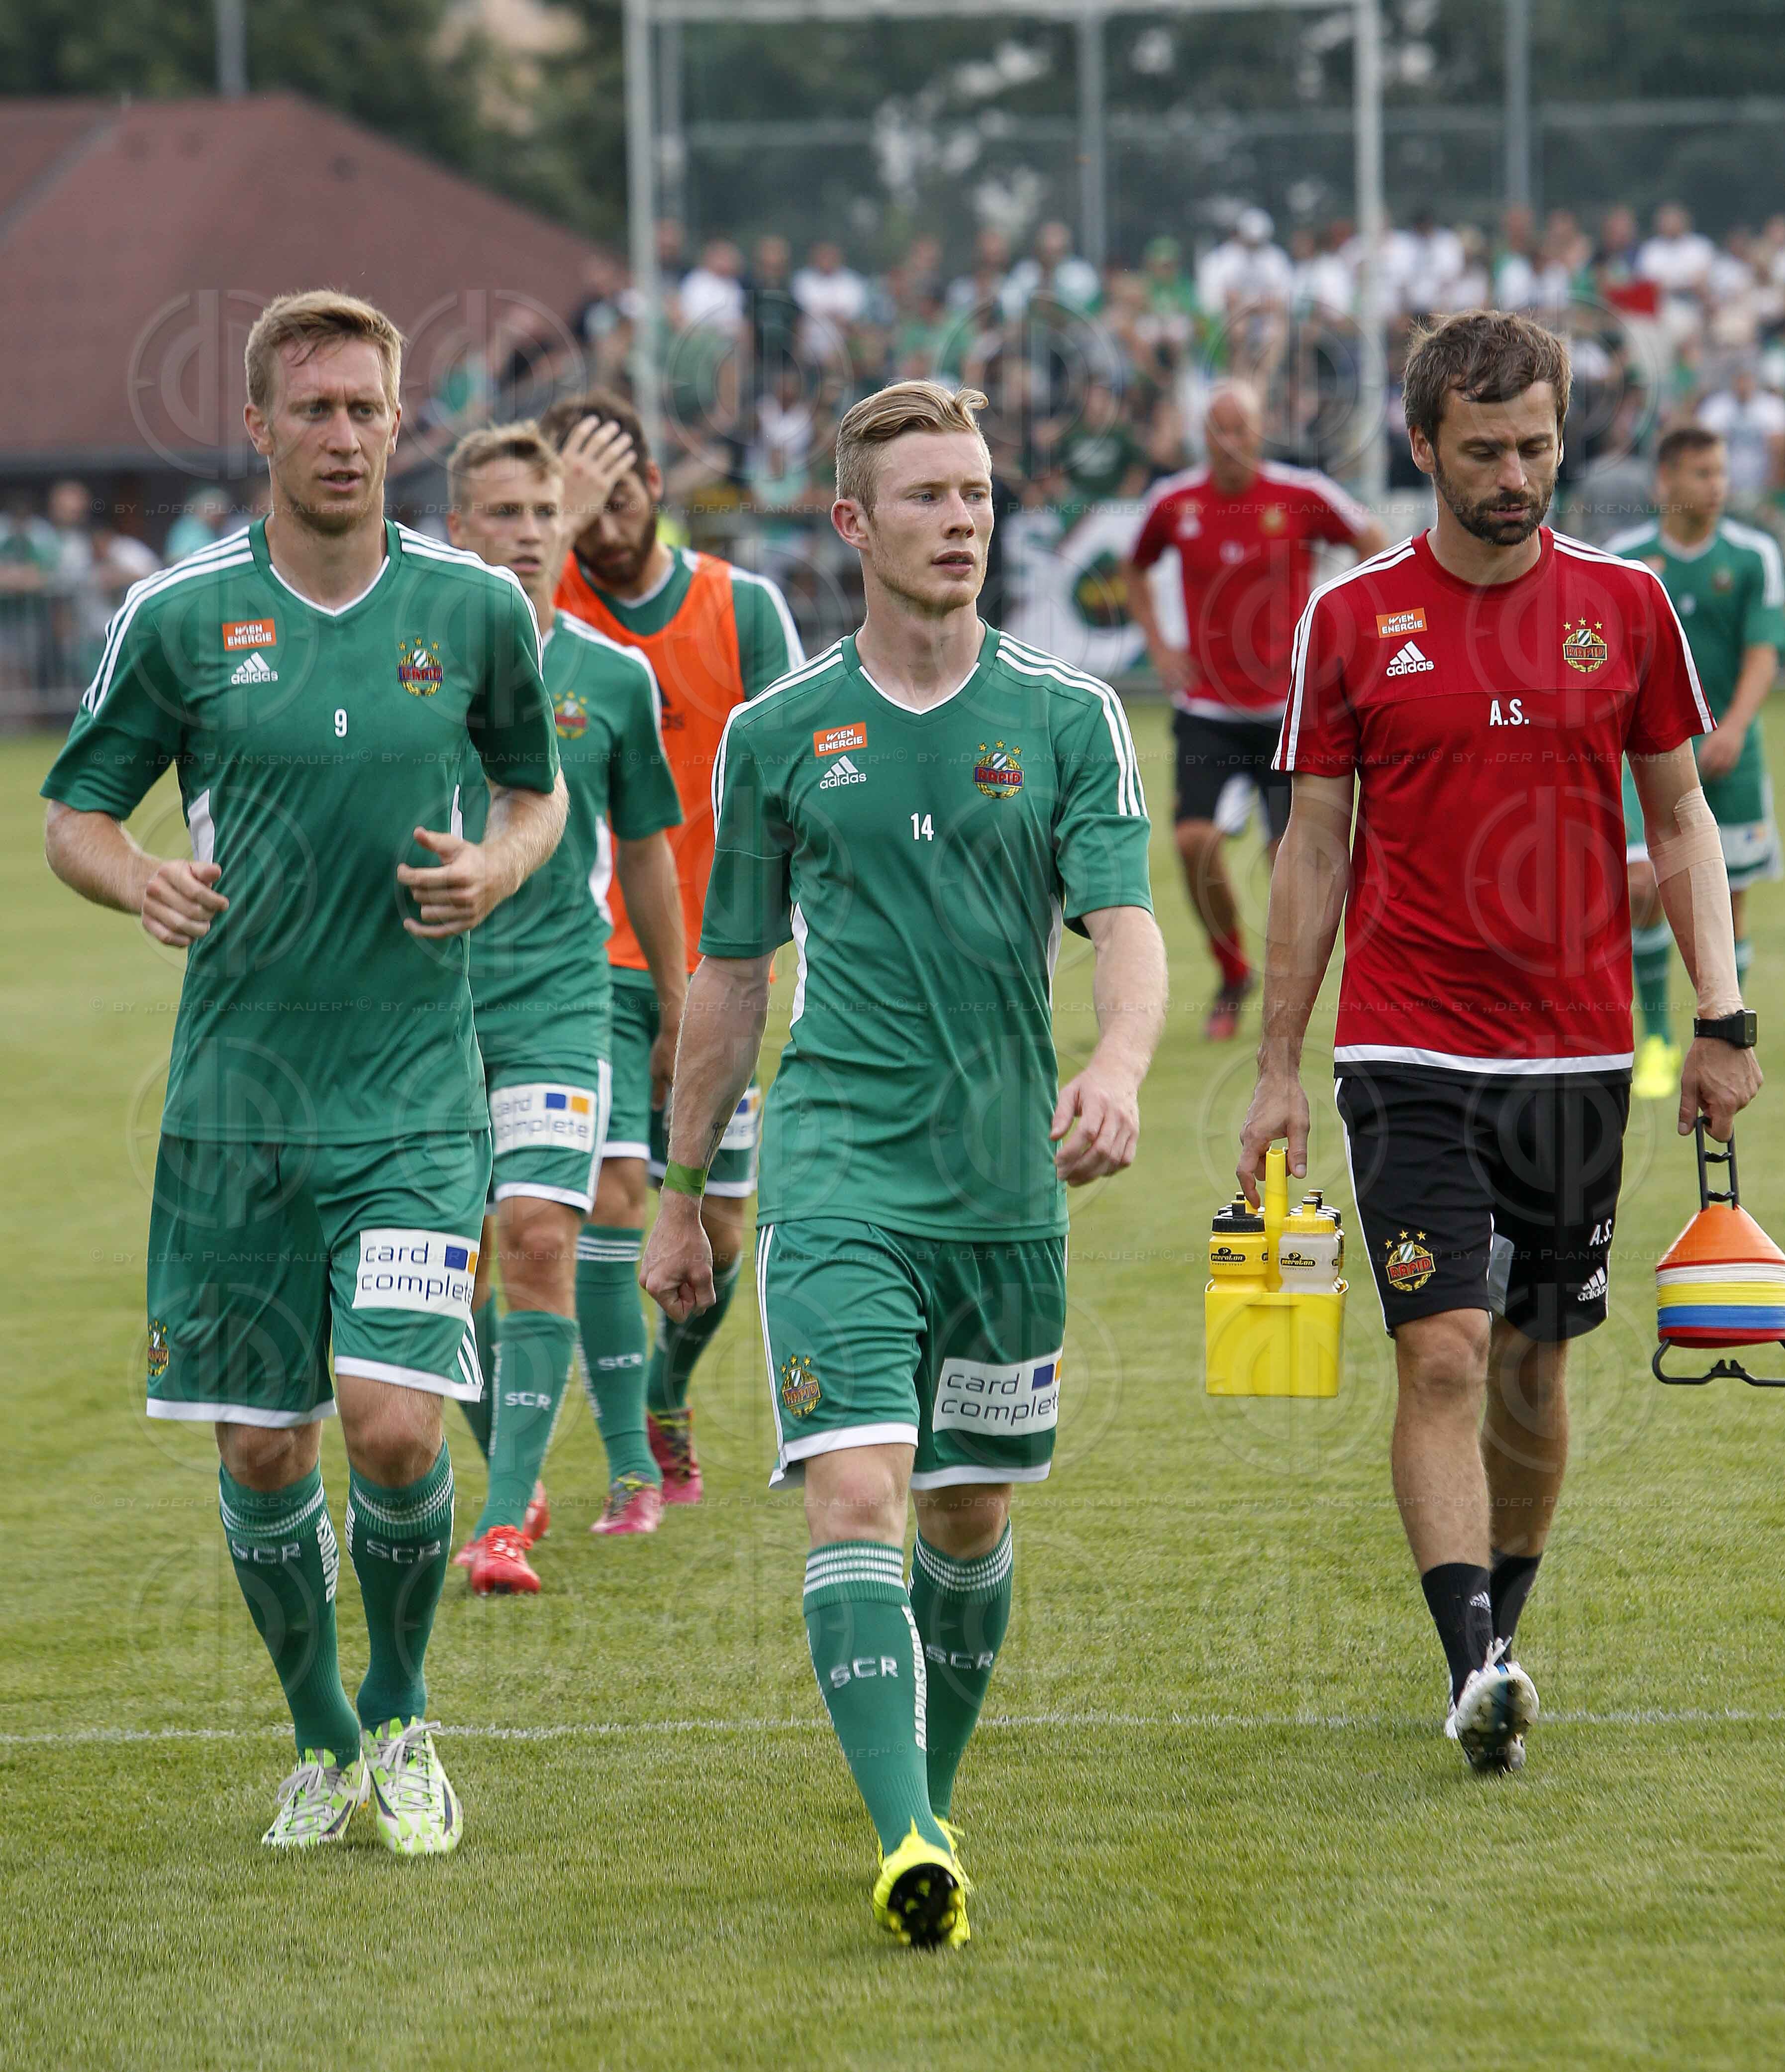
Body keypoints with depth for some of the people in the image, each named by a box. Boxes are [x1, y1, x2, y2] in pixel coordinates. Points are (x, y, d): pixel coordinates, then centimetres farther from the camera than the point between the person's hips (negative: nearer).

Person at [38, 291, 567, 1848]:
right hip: (235, 1092, 1)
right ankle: (323, 1740, 26)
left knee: (395, 1423, -13)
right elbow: (74, 816, 6)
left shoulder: (478, 606, 1)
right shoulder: (179, 615, -1)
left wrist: (499, 870, -6)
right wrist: (141, 882, -16)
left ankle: (403, 1709, 13)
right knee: (262, 1452, 4)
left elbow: (538, 786, 16)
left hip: (415, 1092, -1)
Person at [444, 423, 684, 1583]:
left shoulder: (613, 679, 3)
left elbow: (644, 850, 14)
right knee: (459, 1264, 8)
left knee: (541, 1243, -16)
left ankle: (506, 1525, -16)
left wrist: (677, 1004, 19)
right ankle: (518, 1482, 29)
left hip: (559, 1000, -1)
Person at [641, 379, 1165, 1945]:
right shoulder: (778, 734, 5)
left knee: (971, 1517, 12)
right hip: (839, 1176, -1)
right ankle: (909, 1848, -26)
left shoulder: (1070, 719, 3)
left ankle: (931, 1802, 32)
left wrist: (1118, 1066, -29)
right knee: (858, 1492, -17)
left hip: (1010, 1177, 2)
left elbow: (1125, 923, -7)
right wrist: (683, 1197, 15)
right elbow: (731, 975, 13)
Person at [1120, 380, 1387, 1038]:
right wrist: (1159, 647, 8)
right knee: (1195, 841, -12)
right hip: (1206, 707, 2)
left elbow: (1375, 544, 6)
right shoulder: (1173, 502, -1)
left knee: (1290, 850, -6)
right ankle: (1232, 974, 10)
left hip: (1286, 706, -2)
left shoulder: (1301, 496, -8)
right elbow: (1135, 569, 20)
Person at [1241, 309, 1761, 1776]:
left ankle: (1499, 1638, 26)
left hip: (1577, 1052, 2)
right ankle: (1477, 1672, -21)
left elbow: (1682, 821, 10)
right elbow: (1315, 848, 6)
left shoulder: (1626, 605, 4)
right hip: (1410, 1051, -2)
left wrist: (1723, 1020, 0)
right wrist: (1279, 1069, 4)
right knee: (1443, 1355, -14)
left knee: (1533, 1366, 9)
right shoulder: (1353, 620, 1)